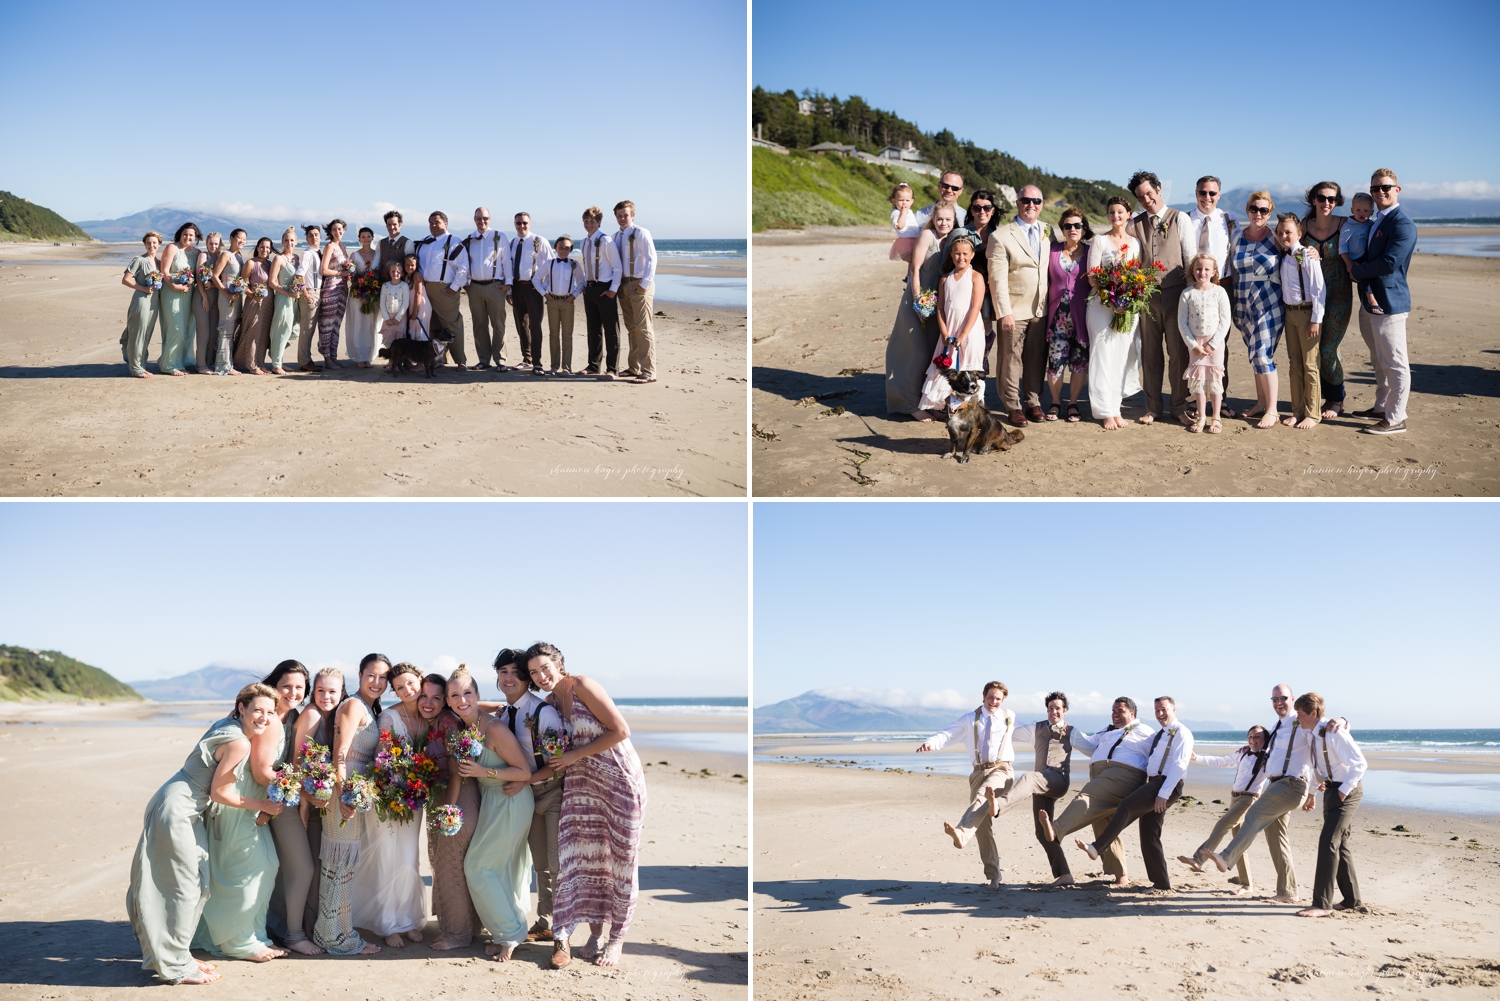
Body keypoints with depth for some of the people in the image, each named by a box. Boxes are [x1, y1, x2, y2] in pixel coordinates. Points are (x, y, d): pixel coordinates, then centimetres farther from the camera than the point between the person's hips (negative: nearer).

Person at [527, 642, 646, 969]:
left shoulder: (581, 685, -13)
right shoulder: (550, 702, 8)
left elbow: (621, 730, -17)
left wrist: (574, 756, -13)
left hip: (619, 778, -6)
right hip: (582, 783, 6)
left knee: (621, 857, 2)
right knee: (587, 855, 1)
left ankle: (617, 939, 11)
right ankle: (594, 934, 10)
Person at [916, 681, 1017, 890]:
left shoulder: (1010, 717, 14)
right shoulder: (969, 720, 11)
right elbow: (947, 734, 0)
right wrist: (930, 743, -19)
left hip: (1001, 770, -2)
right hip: (979, 772, 2)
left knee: (982, 796, -35)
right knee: (984, 825, 0)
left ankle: (961, 833, -56)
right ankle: (994, 874, 8)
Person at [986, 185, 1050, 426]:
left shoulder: (1047, 232, 9)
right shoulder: (1001, 236, -7)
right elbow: (997, 278, -10)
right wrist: (1004, 312, -15)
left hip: (1041, 309, 4)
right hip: (1015, 310, -4)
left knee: (1036, 358, 10)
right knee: (1012, 359, 2)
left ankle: (1034, 403, 21)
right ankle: (1012, 407, 10)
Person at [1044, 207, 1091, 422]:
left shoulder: (1091, 252, 3)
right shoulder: (1052, 250, 6)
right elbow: (1046, 280, 10)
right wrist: (1045, 310, 3)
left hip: (1081, 315, 0)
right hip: (1058, 315, 0)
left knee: (1080, 362, 3)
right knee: (1055, 361, -3)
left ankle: (1073, 404, 17)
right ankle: (1055, 402, 16)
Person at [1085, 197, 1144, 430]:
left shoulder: (1135, 242, 11)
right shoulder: (1100, 241, 1)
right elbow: (1092, 277, -5)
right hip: (1103, 305, -3)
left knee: (1124, 356, 3)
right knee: (1104, 356, -5)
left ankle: (1115, 406, 12)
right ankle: (1106, 411, -1)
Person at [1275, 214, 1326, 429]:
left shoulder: (1307, 255, -13)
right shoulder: (1283, 256, 7)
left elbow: (1318, 289, -15)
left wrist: (1316, 320, -17)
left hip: (1307, 312, -7)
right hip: (1289, 312, 7)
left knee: (1309, 365, -1)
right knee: (1294, 363, 11)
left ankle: (1312, 414, 7)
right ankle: (1297, 411, 18)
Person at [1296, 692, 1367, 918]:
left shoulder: (1333, 733, -22)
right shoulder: (1314, 734, 7)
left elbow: (1360, 763, -25)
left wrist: (1344, 790, -22)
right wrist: (1320, 782, 12)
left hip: (1346, 792, -10)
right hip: (1332, 790, 10)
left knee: (1328, 842, -16)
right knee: (1341, 845, 16)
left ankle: (1322, 904, -17)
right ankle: (1351, 899, 29)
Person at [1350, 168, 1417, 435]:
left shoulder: (1403, 224, -16)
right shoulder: (1374, 223, 16)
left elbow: (1390, 262, -23)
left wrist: (1357, 271, -11)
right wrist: (1357, 267, 5)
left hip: (1389, 302, -10)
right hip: (1370, 301, 10)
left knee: (1394, 363, -5)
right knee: (1380, 361, 21)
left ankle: (1395, 419, -1)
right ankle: (1382, 407, 34)